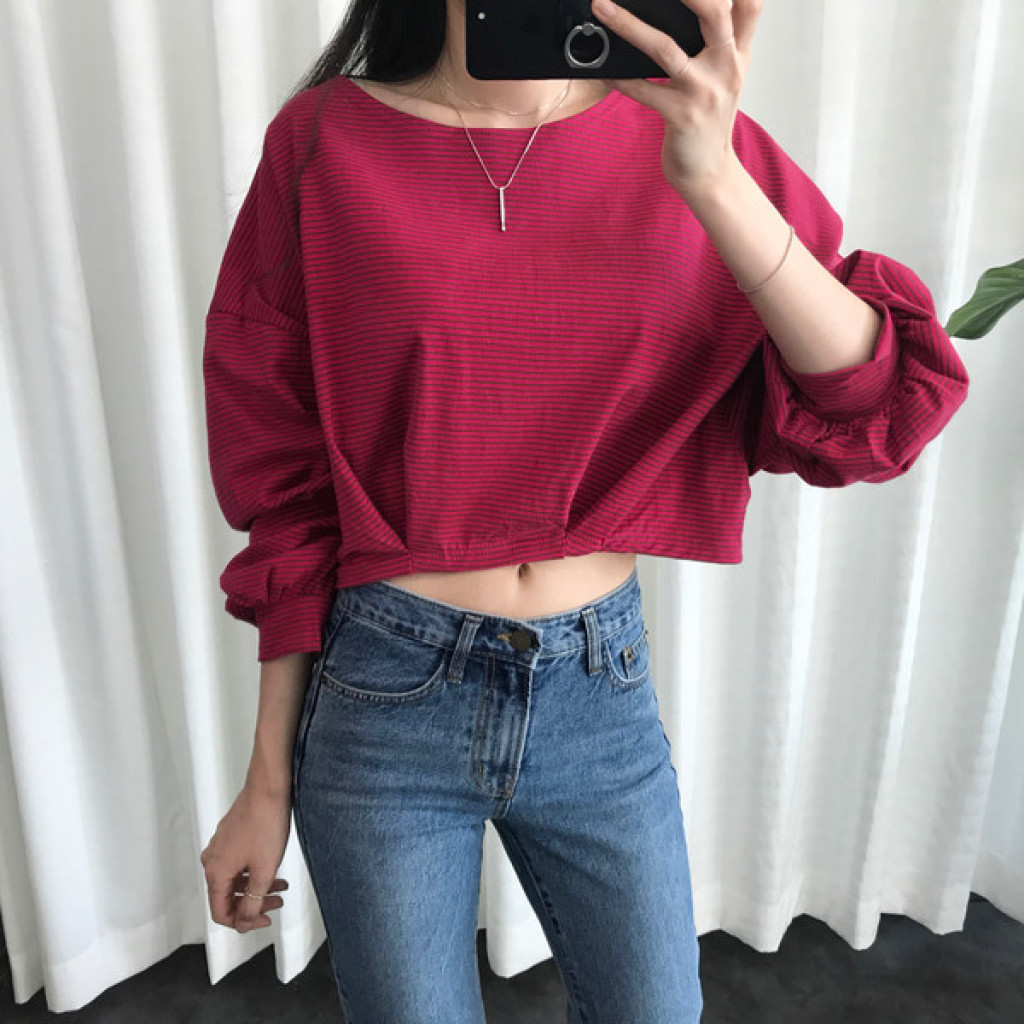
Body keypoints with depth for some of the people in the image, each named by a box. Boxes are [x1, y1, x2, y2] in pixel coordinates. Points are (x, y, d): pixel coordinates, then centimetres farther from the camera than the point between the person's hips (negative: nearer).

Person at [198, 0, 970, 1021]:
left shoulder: (685, 132, -2)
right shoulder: (328, 142, -6)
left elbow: (875, 409, -11)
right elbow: (290, 495, -4)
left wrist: (712, 180, -24)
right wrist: (269, 783, 1)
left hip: (604, 686, 2)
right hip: (385, 699, -1)